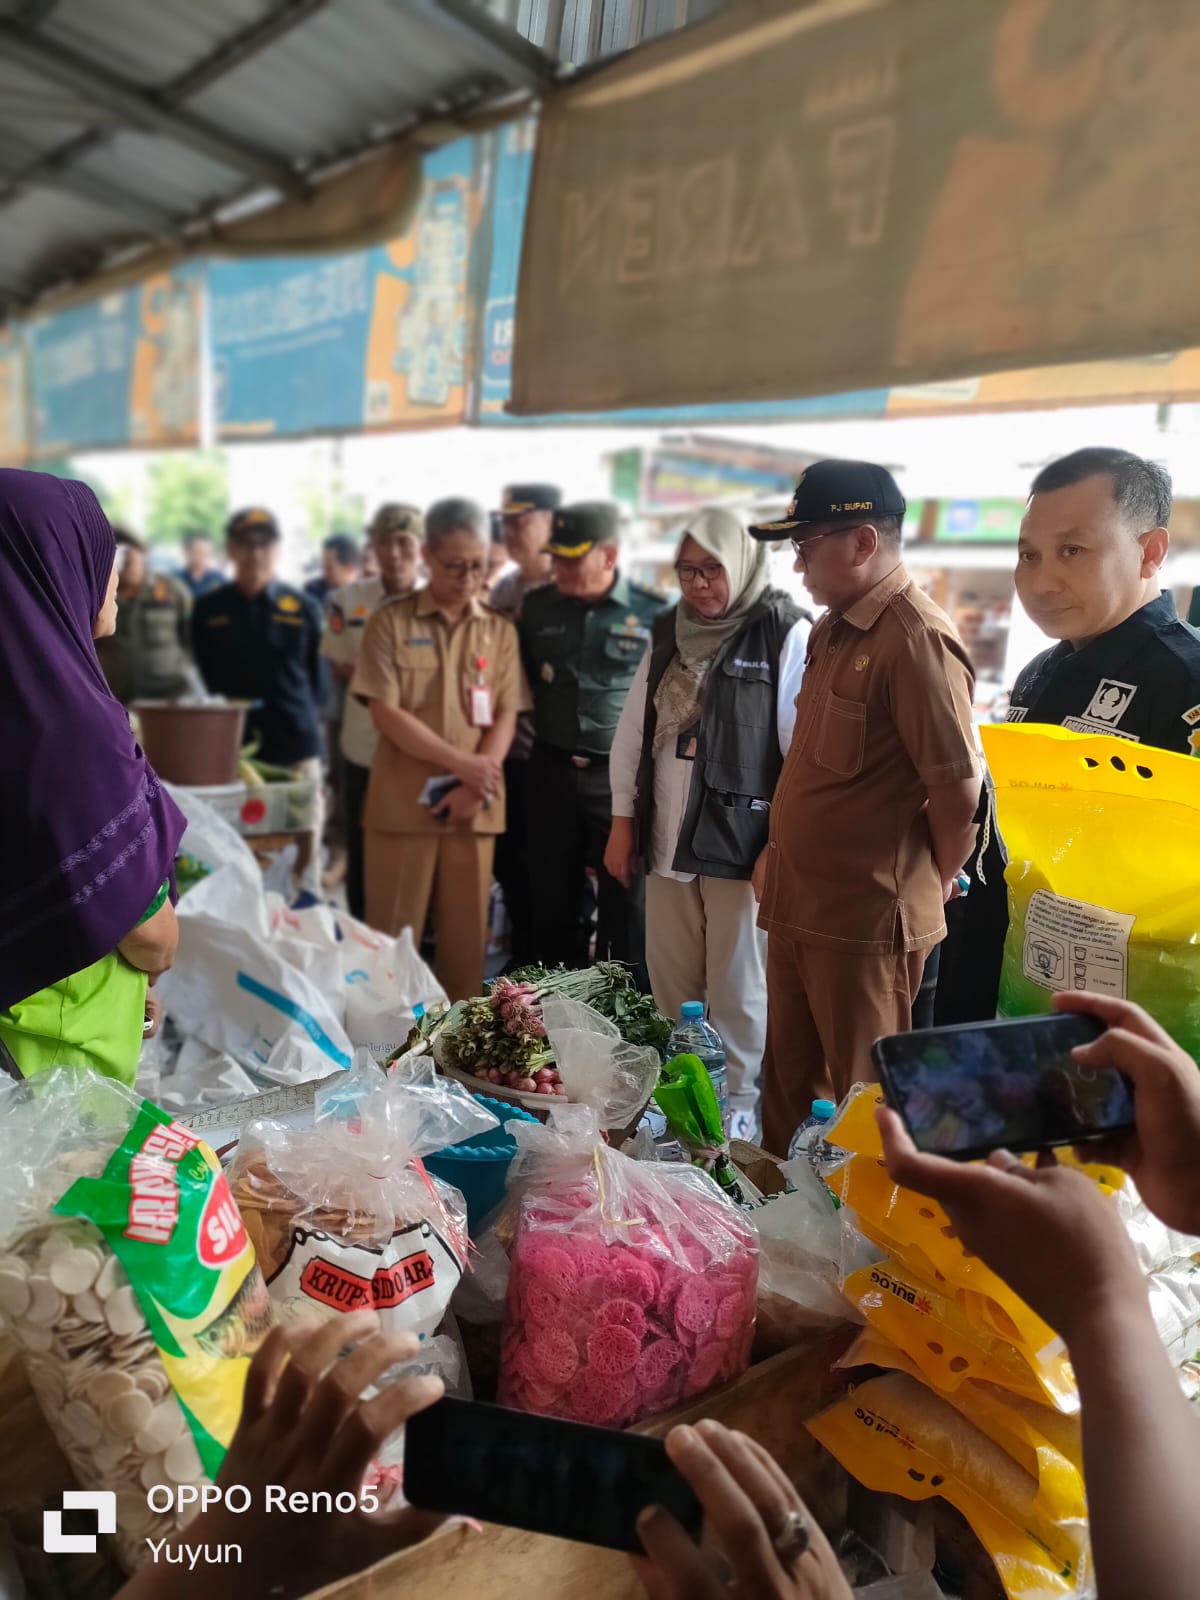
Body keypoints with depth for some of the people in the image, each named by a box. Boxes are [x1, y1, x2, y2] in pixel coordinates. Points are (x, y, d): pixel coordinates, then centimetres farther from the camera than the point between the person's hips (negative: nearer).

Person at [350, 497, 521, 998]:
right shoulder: (390, 623, -1)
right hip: (403, 802, -2)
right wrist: (462, 763, -12)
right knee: (393, 936, 3)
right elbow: (386, 714, -8)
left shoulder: (500, 631, 8)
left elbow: (505, 718, 3)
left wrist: (474, 787, -11)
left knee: (466, 934, 8)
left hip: (475, 807, 3)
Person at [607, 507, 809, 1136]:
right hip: (669, 838, 6)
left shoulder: (786, 635, -8)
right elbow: (633, 729, 15)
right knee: (671, 986, 13)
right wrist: (623, 820, 13)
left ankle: (738, 1107, 22)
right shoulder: (667, 633, 11)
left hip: (742, 841, -5)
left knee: (738, 990, 5)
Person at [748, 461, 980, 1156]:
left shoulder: (918, 638, -18)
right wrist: (780, 855, 14)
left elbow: (958, 789, -18)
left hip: (868, 921, -9)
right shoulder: (833, 630, 12)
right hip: (799, 908, 9)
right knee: (789, 1086, 22)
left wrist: (928, 884, -4)